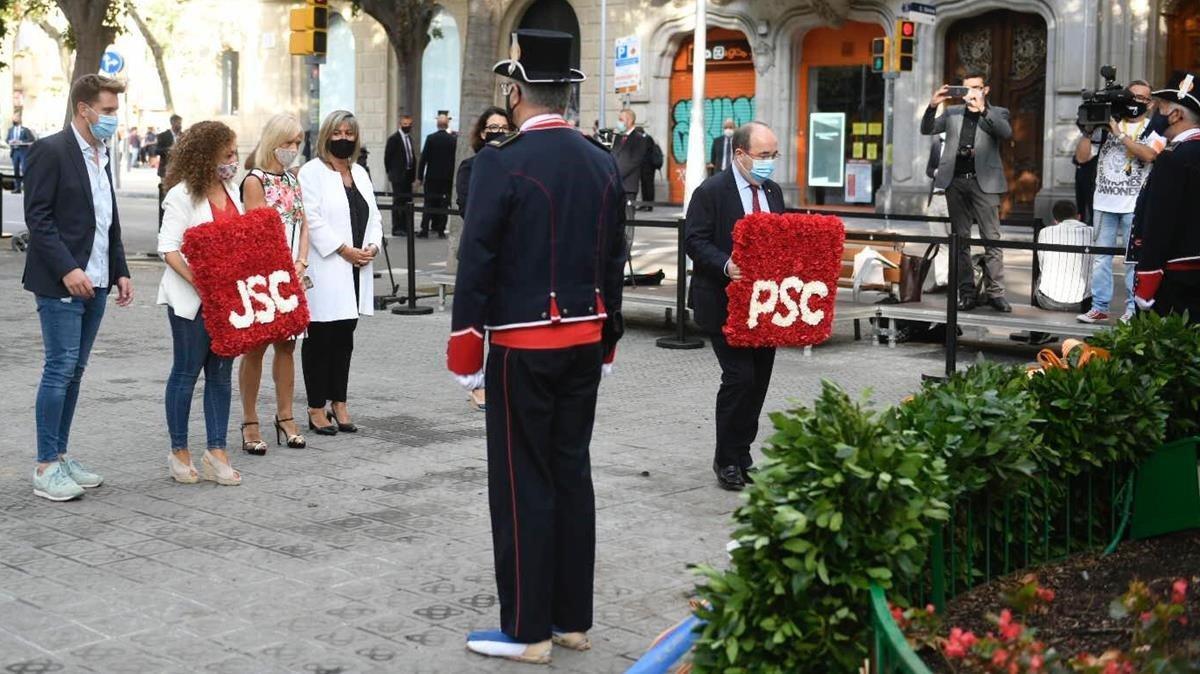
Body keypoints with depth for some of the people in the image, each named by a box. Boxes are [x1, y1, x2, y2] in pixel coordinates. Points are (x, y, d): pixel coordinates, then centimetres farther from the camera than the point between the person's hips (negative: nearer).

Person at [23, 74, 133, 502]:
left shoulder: (101, 155, 14)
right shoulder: (51, 151, -10)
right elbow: (37, 217, -14)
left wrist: (120, 272, 13)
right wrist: (67, 270, -20)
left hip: (94, 283, 8)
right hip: (61, 283, -8)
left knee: (74, 372, 11)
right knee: (60, 370, -6)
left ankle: (60, 456, 19)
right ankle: (46, 467, 1)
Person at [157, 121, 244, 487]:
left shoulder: (230, 190, 10)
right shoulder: (182, 195, -11)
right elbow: (168, 248, -16)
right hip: (191, 299, -7)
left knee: (221, 373, 8)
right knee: (187, 372, 3)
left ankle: (216, 453, 14)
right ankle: (179, 452, 15)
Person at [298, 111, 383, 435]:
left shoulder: (360, 173, 17)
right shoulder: (312, 172, -5)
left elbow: (373, 216, 16)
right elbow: (312, 219, -14)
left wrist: (372, 245, -3)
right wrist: (344, 250, -17)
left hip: (356, 271, 7)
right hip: (326, 270, -6)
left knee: (344, 339, 11)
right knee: (320, 340, -1)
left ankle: (339, 405, 19)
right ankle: (317, 409, 6)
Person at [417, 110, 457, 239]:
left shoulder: (430, 138, -5)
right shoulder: (453, 139, -3)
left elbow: (424, 158, -5)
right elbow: (455, 159, -2)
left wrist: (420, 176, 0)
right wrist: (454, 177, 4)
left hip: (431, 176, -1)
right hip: (447, 177, 1)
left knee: (429, 204, 4)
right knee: (443, 204, 5)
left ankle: (424, 230, 1)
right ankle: (441, 231, 5)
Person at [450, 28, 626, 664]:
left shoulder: (501, 161, -14)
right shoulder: (604, 163, 6)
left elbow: (477, 261, -14)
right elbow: (614, 260, 11)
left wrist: (465, 345, -7)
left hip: (523, 344, -6)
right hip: (585, 341, 6)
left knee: (522, 482, 2)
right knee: (571, 473, 13)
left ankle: (528, 630, 9)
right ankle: (572, 617, 21)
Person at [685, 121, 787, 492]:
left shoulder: (772, 191, 13)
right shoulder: (711, 191, -8)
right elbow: (695, 240, -11)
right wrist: (725, 266, -27)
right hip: (726, 304, -7)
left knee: (759, 380, 9)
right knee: (740, 377, -10)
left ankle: (741, 454, 22)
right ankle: (727, 460, 4)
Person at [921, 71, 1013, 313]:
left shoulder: (997, 113, 10)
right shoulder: (953, 112, 17)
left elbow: (1006, 133, -10)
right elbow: (927, 130, 9)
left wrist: (982, 109, -17)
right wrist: (933, 106, -7)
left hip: (984, 181, -3)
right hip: (955, 180, 3)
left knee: (991, 239, -6)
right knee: (960, 239, 4)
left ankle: (995, 292, -3)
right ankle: (967, 293, 7)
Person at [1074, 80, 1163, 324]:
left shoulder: (1154, 129, 3)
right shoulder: (1106, 125, 11)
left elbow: (1149, 155, -17)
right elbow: (1081, 157, 9)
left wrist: (1120, 134, -15)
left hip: (1134, 205, -3)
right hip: (1104, 202, 3)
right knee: (1101, 256, 5)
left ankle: (1133, 309, 2)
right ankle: (1099, 307, 11)